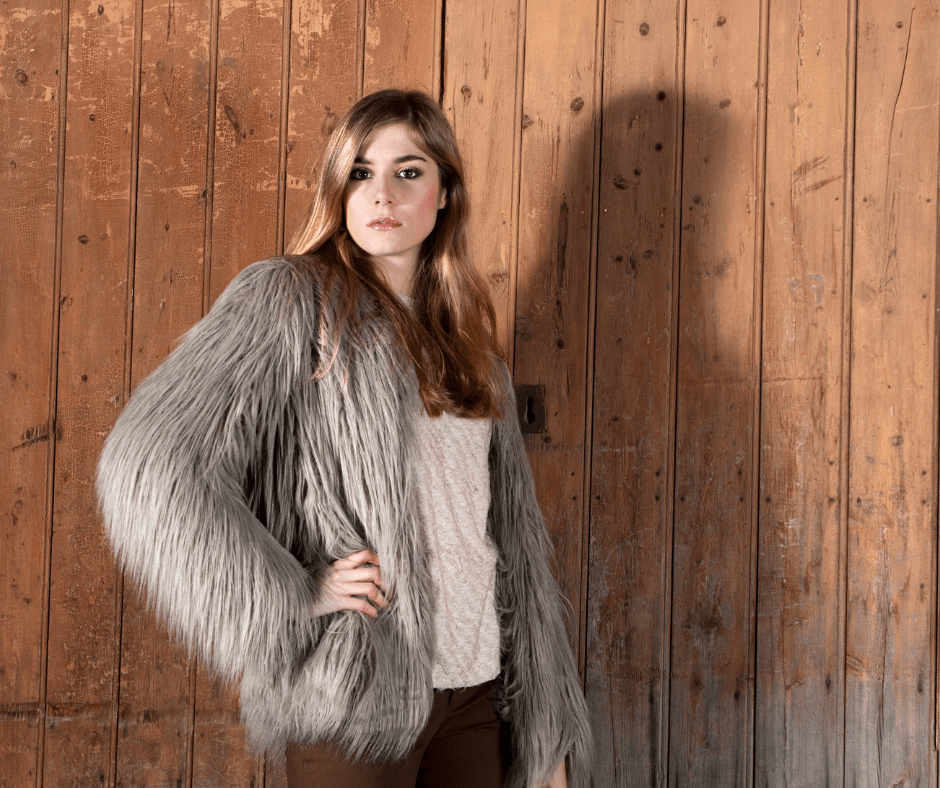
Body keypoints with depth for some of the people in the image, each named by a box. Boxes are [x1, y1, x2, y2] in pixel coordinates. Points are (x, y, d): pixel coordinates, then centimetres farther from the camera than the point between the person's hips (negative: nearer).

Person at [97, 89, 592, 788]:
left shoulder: (465, 335, 13)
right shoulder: (289, 298, -5)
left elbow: (512, 530, 13)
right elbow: (148, 466, -16)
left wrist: (551, 728, 11)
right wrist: (297, 599, -15)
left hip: (474, 684, 6)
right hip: (359, 689, -5)